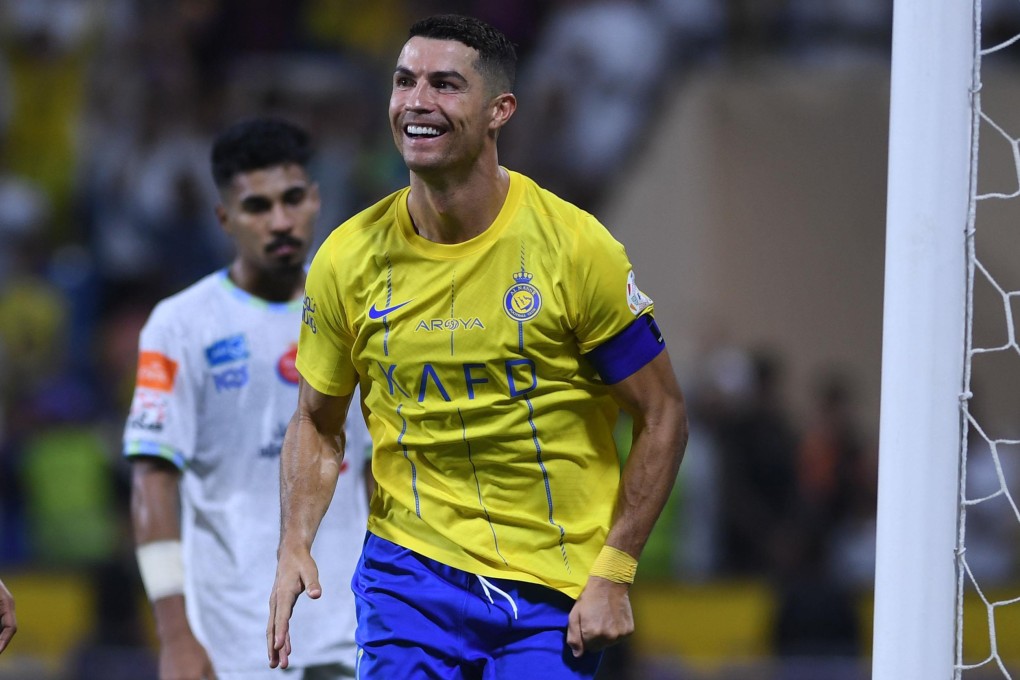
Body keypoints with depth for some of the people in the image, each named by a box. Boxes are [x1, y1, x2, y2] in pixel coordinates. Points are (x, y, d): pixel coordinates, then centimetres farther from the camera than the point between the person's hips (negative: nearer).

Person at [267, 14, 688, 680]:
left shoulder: (574, 246, -9)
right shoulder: (349, 258, -2)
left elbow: (663, 416, -2)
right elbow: (317, 424, 11)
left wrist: (613, 575, -8)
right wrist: (295, 545, -6)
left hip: (554, 597, -1)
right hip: (408, 570, 2)